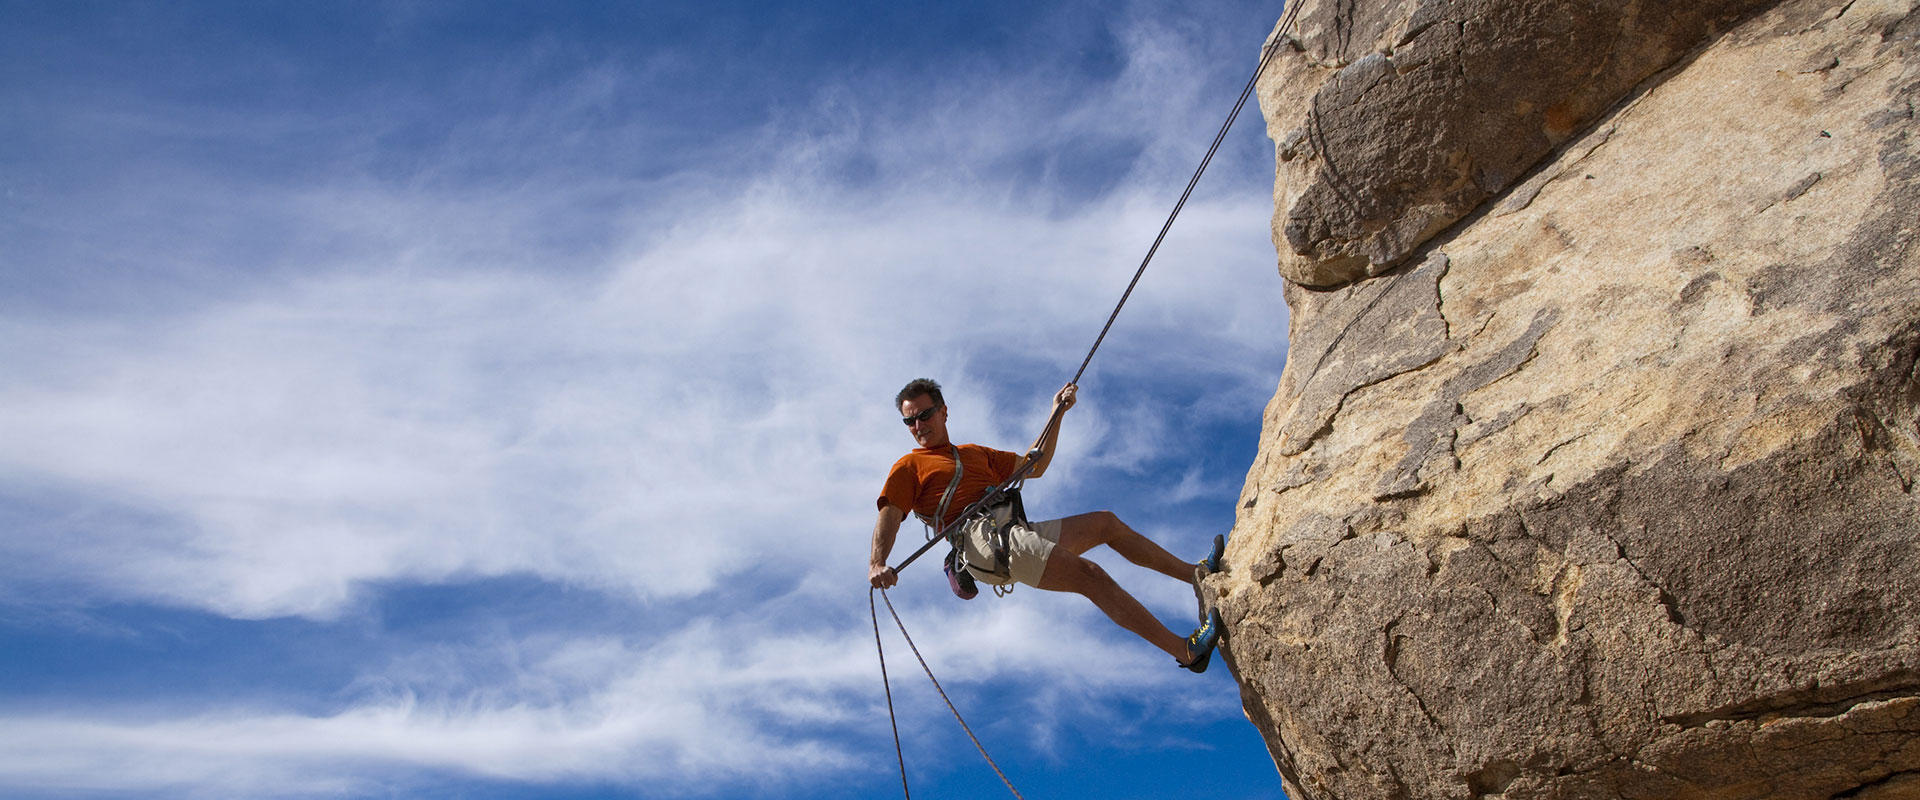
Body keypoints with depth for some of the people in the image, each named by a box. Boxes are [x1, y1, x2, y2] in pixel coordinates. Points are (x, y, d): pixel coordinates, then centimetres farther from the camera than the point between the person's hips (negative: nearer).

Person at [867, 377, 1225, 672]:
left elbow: (1034, 466, 34)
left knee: (1107, 523, 11)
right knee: (1089, 575, -20)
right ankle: (1186, 650, -22)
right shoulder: (908, 467, 12)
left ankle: (1196, 574, 19)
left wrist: (1057, 414, 28)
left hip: (1018, 530, 8)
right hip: (980, 539, -8)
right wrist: (876, 564, -23)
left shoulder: (975, 454, 31)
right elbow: (888, 519, -3)